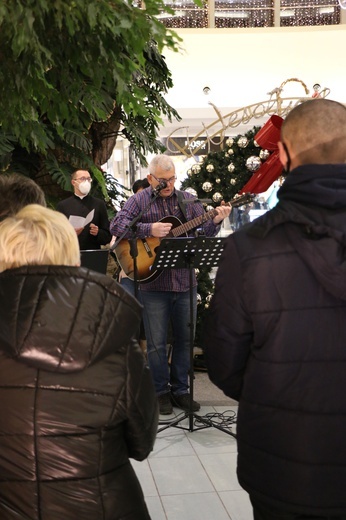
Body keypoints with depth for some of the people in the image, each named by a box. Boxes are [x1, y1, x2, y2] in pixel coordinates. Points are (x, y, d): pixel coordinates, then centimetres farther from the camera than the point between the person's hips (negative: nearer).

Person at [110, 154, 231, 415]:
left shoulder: (188, 200, 10)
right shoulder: (140, 200, 0)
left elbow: (204, 232, 8)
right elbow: (117, 225, -12)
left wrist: (216, 221, -13)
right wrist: (149, 230, -22)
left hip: (185, 281, 3)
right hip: (153, 283, -3)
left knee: (185, 339, 11)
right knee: (157, 342, 4)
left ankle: (180, 389, 25)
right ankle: (161, 392, 19)